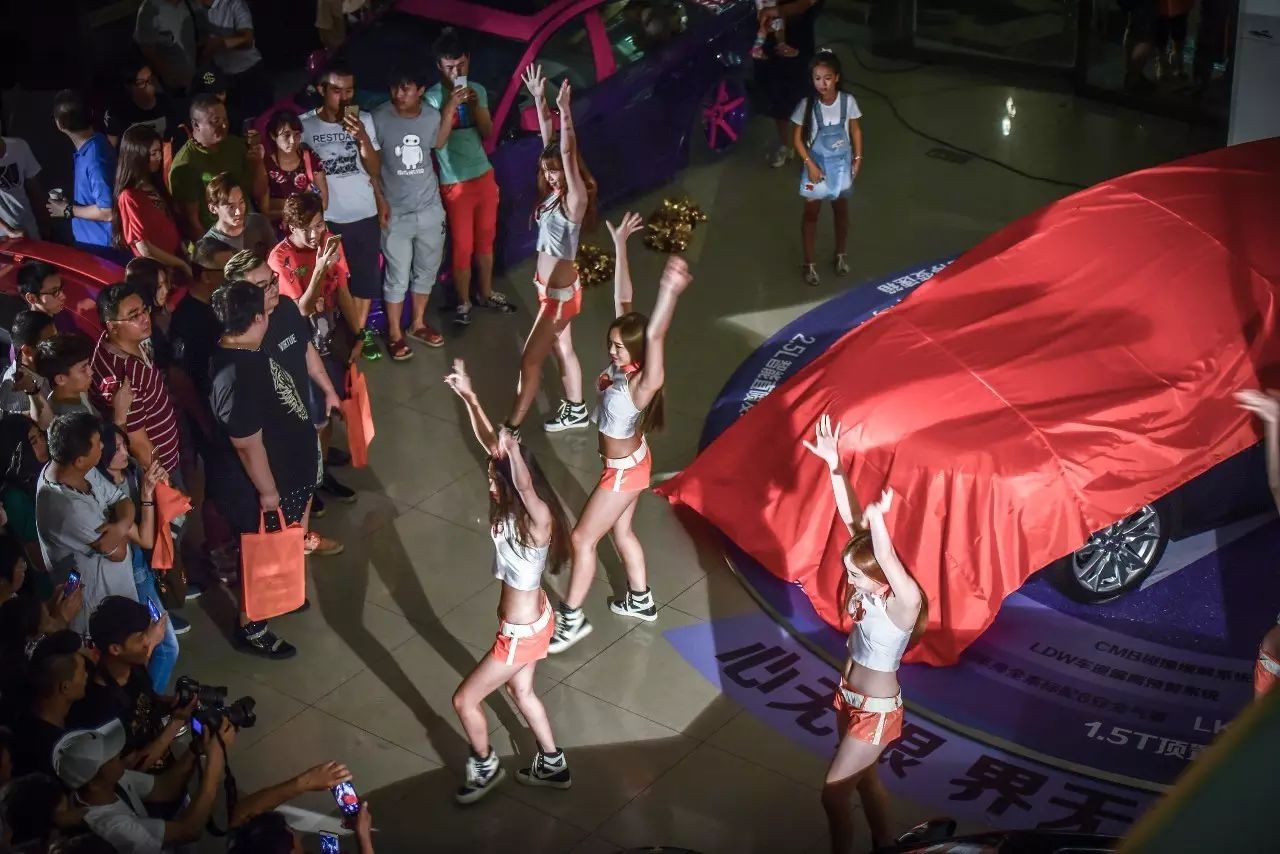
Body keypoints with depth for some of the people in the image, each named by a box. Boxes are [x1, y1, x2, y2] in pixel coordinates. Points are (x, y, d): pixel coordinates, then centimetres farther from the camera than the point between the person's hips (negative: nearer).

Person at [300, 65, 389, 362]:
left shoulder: (364, 119, -6)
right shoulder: (305, 124, -10)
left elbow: (374, 168, -6)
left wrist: (362, 137, -20)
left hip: (365, 214, 2)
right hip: (328, 218, -2)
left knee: (366, 277, 13)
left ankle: (358, 331, 29)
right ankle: (361, 334, 25)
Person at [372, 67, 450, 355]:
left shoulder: (432, 115, -6)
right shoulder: (379, 118, -17)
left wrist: (450, 110, 3)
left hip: (430, 208, 4)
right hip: (396, 213, -4)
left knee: (427, 270, 17)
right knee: (398, 277, 3)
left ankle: (418, 324, 35)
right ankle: (394, 334, 18)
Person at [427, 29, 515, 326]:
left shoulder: (478, 90, 3)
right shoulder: (433, 97, -14)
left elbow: (488, 133, 3)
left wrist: (475, 106, -14)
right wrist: (450, 106, -27)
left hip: (484, 175, 5)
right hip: (455, 183, -5)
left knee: (485, 239, 18)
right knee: (462, 246, 3)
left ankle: (485, 294, 34)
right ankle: (464, 302, 19)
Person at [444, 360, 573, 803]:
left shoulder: (538, 520, -31)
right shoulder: (515, 508, -10)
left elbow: (527, 487, -56)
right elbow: (489, 442, -6)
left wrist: (515, 452, -73)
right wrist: (468, 397, -9)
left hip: (521, 633, -9)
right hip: (529, 620, 9)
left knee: (464, 699, 9)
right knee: (521, 691, 29)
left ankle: (485, 767, 34)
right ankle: (552, 766, 48)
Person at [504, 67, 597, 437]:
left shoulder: (576, 199, -22)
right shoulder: (556, 192, -2)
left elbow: (568, 154, -36)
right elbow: (549, 140, 1)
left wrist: (565, 112, -42)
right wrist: (539, 99, -3)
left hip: (560, 291, -9)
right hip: (550, 285, 9)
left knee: (530, 360, -2)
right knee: (562, 349, 23)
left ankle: (511, 429, 6)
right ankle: (576, 410, 40)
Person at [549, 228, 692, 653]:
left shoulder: (644, 383, -33)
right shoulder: (622, 363, -13)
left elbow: (655, 335, -53)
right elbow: (623, 300, -10)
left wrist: (670, 291, -69)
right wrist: (620, 246, -9)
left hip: (624, 470, -9)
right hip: (628, 462, 9)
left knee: (582, 538, 3)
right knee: (622, 531, 25)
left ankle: (572, 618, 18)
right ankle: (641, 601, 44)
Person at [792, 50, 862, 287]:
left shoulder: (848, 101, -13)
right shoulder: (807, 105, -18)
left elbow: (855, 130, 1)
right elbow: (797, 137, -10)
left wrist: (858, 158, -2)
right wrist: (810, 164, -15)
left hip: (841, 163, 2)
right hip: (817, 164, -2)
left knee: (841, 208, 18)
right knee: (811, 212, 6)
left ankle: (841, 254, 39)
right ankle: (809, 263, 18)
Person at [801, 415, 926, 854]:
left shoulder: (905, 600, -30)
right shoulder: (871, 583, -12)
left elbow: (887, 557, -52)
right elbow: (850, 520, -14)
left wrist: (878, 520, -69)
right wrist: (834, 465, -20)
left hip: (876, 711, -8)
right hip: (849, 695, 8)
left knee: (833, 792, 1)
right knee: (864, 778, 26)